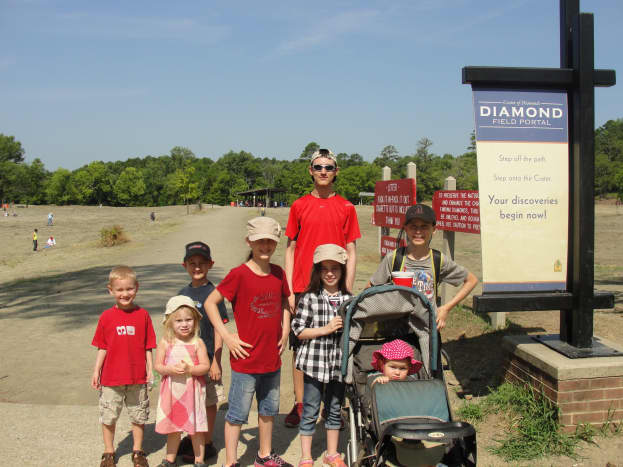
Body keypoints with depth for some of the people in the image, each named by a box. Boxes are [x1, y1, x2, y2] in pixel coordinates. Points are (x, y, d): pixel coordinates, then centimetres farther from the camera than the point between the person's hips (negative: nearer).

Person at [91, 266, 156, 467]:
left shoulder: (142, 315, -4)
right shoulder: (106, 317, -4)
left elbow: (148, 347, 1)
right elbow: (102, 348, 3)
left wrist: (150, 369, -2)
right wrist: (96, 371, 0)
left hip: (137, 378, 0)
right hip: (111, 378, 0)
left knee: (139, 416, 12)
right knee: (108, 417, 12)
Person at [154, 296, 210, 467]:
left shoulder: (197, 343, -7)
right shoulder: (165, 342, -2)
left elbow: (205, 366, -8)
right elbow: (157, 365, -1)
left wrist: (189, 369, -23)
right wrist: (170, 369, -19)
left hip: (192, 390, -2)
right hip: (172, 390, 2)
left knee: (196, 428, 6)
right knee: (173, 428, 17)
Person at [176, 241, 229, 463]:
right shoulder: (183, 293, 6)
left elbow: (219, 330, -12)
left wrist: (216, 361, -15)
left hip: (206, 358, -6)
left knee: (208, 402, 6)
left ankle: (207, 445, 20)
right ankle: (191, 438, 35)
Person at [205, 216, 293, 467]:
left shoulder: (278, 273, 3)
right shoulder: (239, 274, -13)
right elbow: (210, 303, -10)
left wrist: (285, 330, 8)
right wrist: (227, 336, -13)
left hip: (272, 358, 6)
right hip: (246, 359, -6)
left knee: (268, 409, 20)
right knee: (237, 414, 4)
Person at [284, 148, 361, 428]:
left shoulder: (346, 208, 5)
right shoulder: (299, 206, 7)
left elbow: (351, 252, 5)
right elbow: (290, 249, 8)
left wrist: (348, 290, -2)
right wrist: (289, 290, 1)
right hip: (302, 289, 1)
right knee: (299, 346, 4)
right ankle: (299, 404, 16)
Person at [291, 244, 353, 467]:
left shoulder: (348, 299, 3)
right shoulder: (309, 298, -8)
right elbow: (298, 330, -9)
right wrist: (326, 329, -17)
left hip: (339, 363, 4)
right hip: (314, 363, -3)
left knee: (335, 410, 17)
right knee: (310, 411, 7)